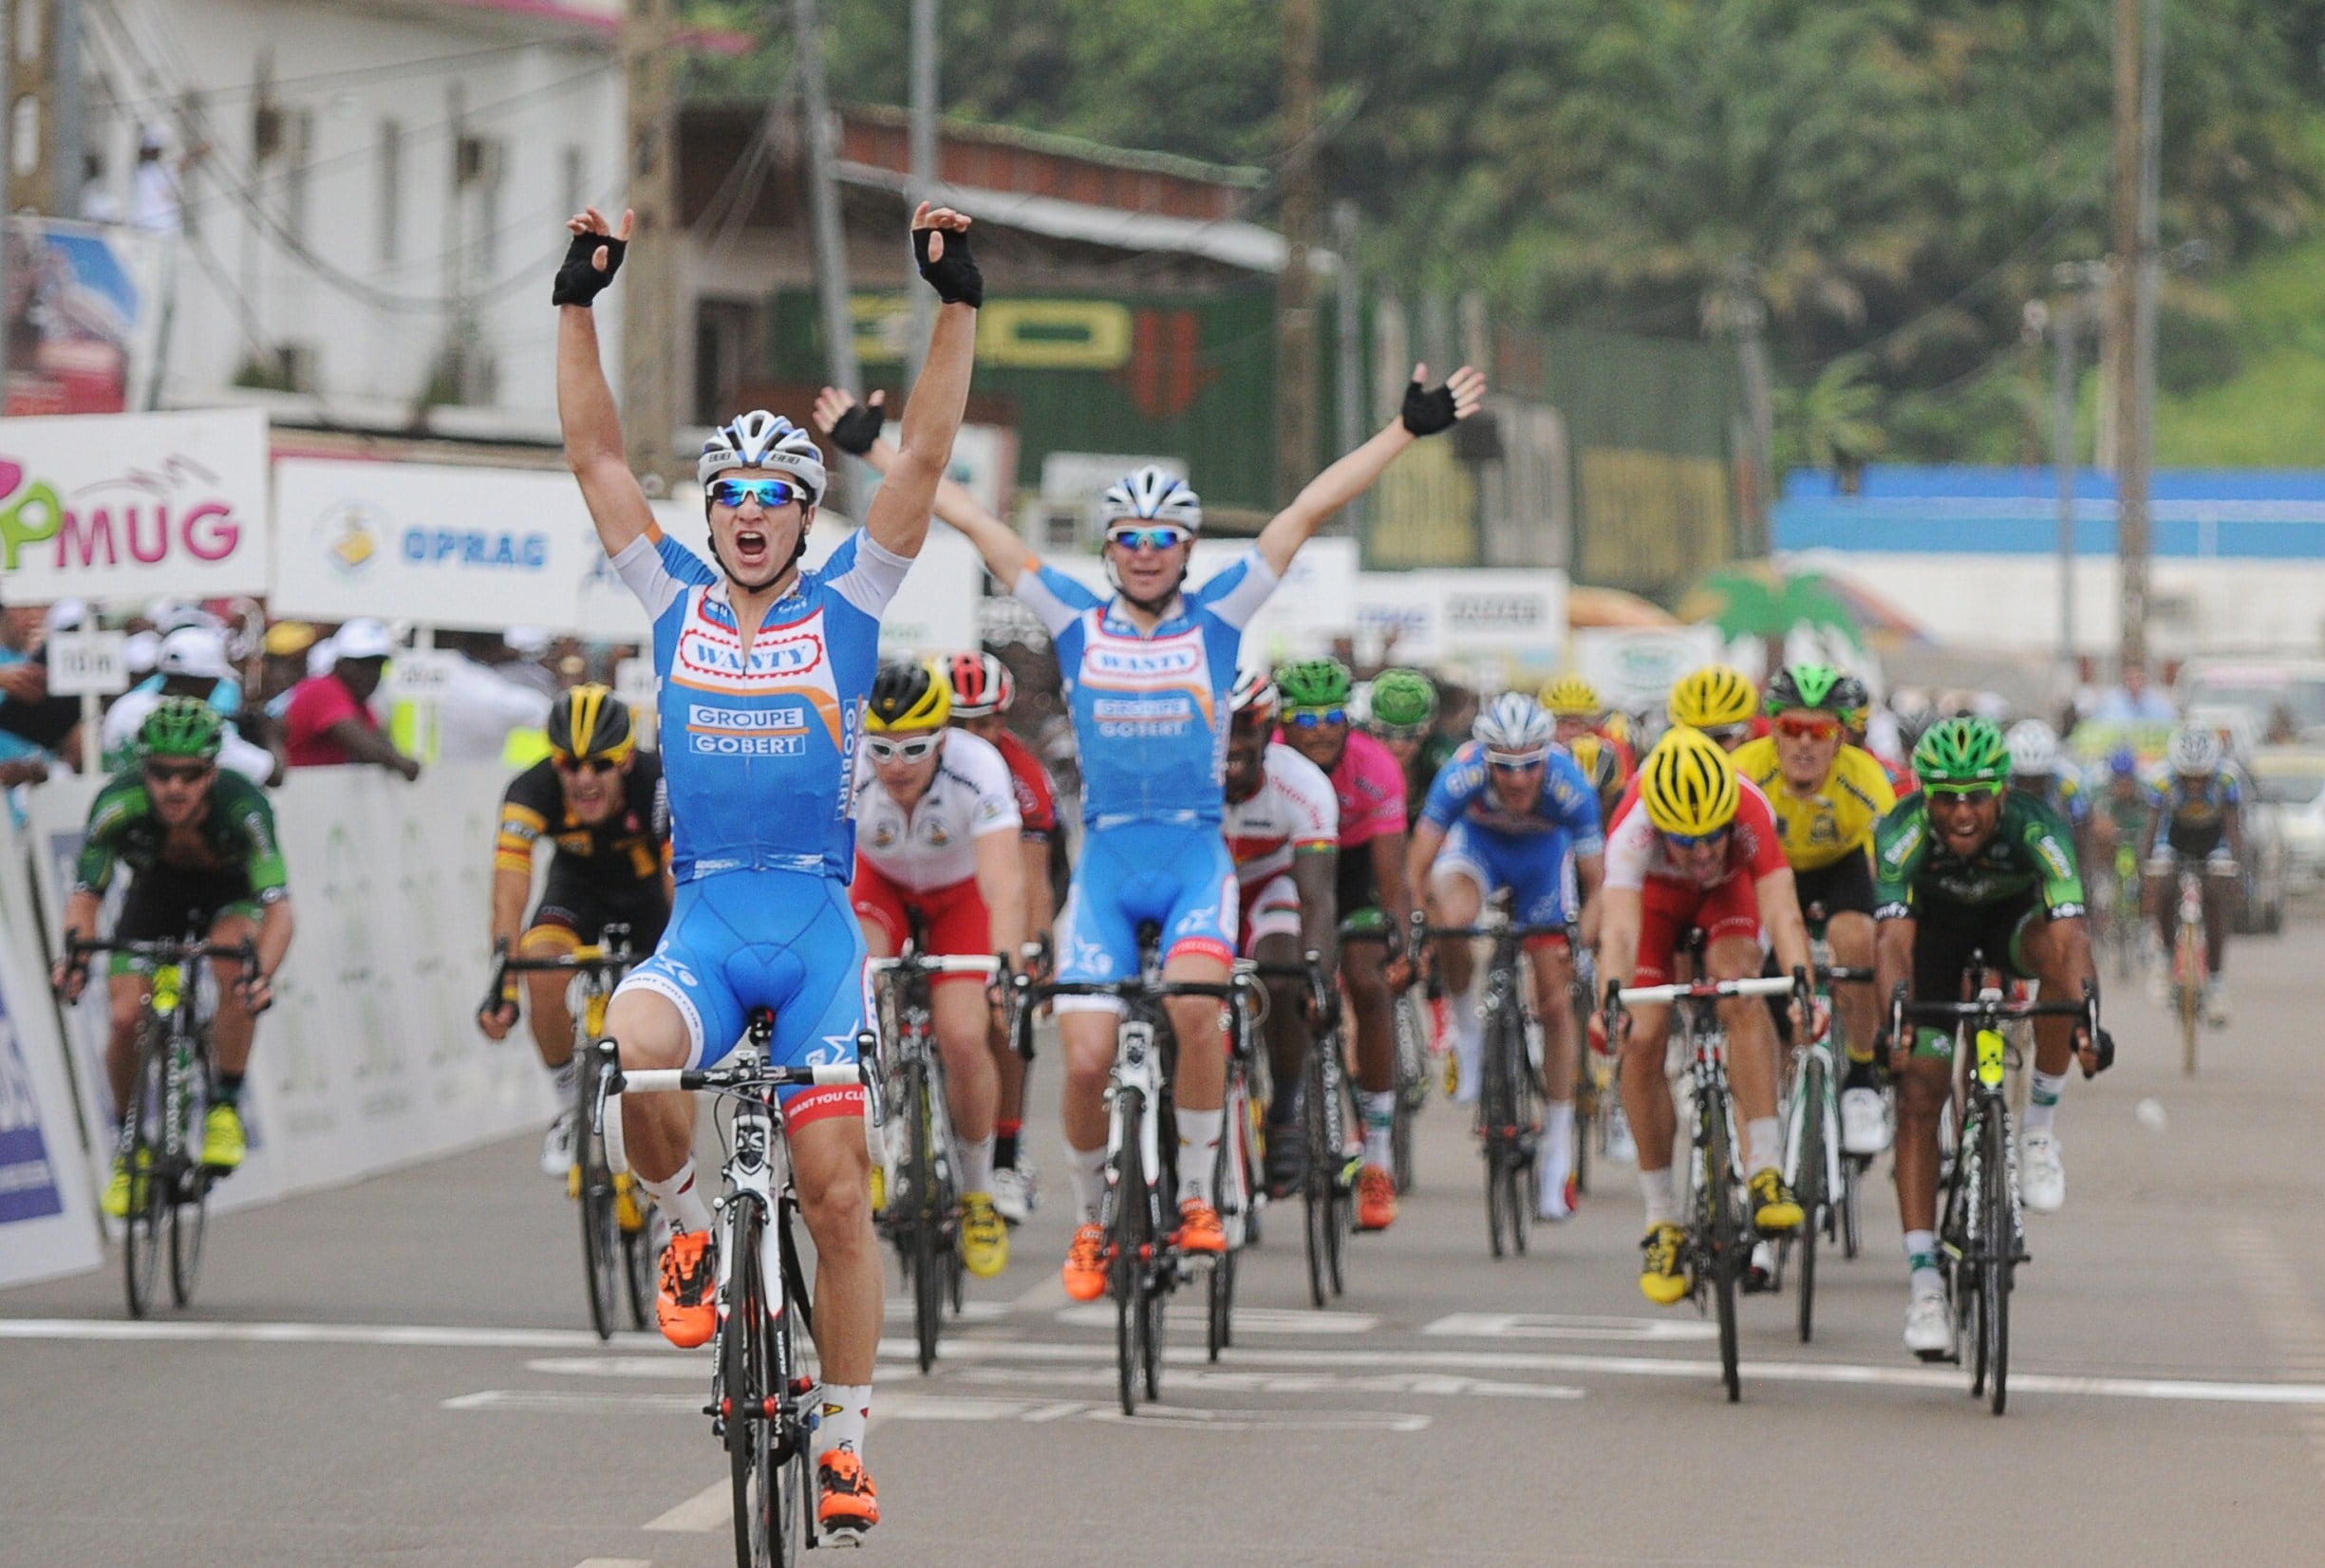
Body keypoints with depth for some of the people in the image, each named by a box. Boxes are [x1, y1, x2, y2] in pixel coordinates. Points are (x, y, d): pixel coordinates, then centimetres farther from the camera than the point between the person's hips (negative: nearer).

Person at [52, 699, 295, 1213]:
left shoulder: (243, 806, -36)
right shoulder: (118, 804, -32)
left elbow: (277, 906, -39)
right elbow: (86, 894, -23)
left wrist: (263, 973, -57)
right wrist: (75, 954, -43)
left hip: (228, 893, -2)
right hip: (155, 890, 2)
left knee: (235, 967, -33)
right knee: (126, 1019, -16)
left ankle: (226, 1108, -14)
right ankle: (130, 1146, 9)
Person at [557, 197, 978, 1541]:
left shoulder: (846, 607, 5)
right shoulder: (676, 601, 9)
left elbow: (928, 457, -2)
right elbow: (595, 451, 6)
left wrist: (959, 304, -9)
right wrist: (579, 303, 0)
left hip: (818, 923, -1)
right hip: (704, 920, 1)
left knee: (836, 1191, -6)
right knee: (628, 1055, -32)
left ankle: (845, 1438, 7)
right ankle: (692, 1226, -2)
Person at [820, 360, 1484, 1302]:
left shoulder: (1216, 620, 4)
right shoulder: (1078, 623, 5)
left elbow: (1308, 513, 2)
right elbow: (973, 522, 7)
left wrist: (1411, 430, 2)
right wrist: (873, 449, 10)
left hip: (1196, 856, -1)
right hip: (1106, 861, 1)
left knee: (1193, 1004, -28)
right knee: (1086, 1058, -9)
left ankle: (1196, 1194, -9)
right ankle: (1090, 1217, 16)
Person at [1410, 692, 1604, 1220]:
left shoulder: (1570, 786, -36)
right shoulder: (1462, 776, -37)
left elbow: (1597, 884, -28)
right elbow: (1416, 868, -32)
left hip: (1545, 850, 0)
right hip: (1479, 839, 0)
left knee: (1555, 1003, -2)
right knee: (1449, 920, -35)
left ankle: (1558, 1152, 10)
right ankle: (1467, 1033, -6)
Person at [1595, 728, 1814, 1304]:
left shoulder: (1751, 814, -39)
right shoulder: (1634, 829, -40)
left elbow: (1783, 914, -48)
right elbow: (1620, 929, -52)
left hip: (1728, 888, 0)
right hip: (1656, 891, 0)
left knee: (1737, 989, -30)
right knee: (1642, 1039, -14)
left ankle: (1765, 1170, -27)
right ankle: (1663, 1221, 0)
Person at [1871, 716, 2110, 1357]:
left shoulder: (2036, 828, -34)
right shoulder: (1903, 832, -33)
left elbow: (2070, 934, -44)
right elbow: (1893, 936, -42)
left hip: (2013, 918, 0)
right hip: (1936, 923, 0)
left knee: (2058, 950, -36)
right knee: (1919, 1092, -13)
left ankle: (2041, 1126, -18)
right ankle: (1925, 1280, -8)